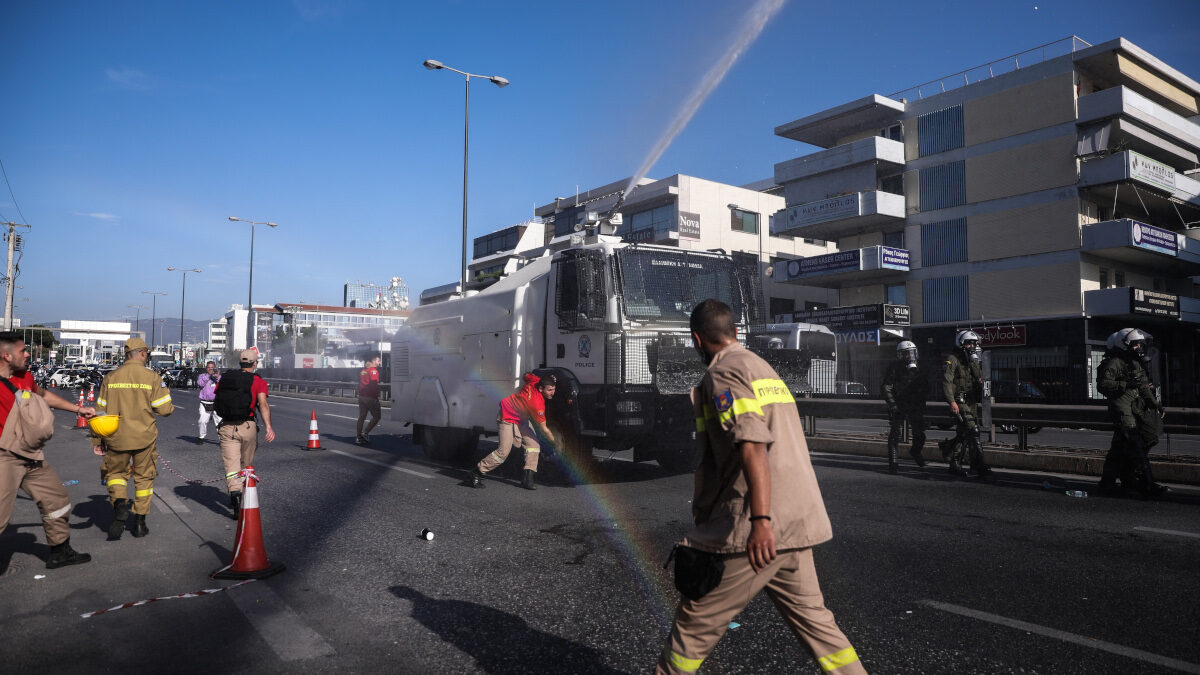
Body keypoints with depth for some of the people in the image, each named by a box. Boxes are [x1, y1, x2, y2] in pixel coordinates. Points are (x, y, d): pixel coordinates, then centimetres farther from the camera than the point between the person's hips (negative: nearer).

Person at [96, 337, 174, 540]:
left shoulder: (110, 378, 1)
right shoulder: (152, 378, -8)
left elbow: (100, 411, 6)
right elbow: (164, 409, -9)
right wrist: (166, 394, 13)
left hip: (116, 438, 1)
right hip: (144, 438, -1)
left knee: (116, 473, 19)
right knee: (144, 478, 14)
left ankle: (119, 503, -9)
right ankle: (139, 522, 17)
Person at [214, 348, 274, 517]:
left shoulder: (225, 378, 9)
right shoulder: (258, 381, -3)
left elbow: (215, 403, 14)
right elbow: (263, 403, -18)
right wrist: (269, 426, -27)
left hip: (226, 427, 1)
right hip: (248, 427, -1)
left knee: (231, 464, -3)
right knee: (245, 465, 17)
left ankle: (235, 492, -28)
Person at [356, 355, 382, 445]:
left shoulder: (362, 371, 15)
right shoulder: (373, 371, -10)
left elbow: (360, 383, 18)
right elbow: (374, 384, -18)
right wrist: (376, 396, -15)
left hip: (361, 397, 8)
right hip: (370, 397, -8)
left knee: (361, 417, 12)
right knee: (376, 416, 1)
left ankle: (358, 437, 13)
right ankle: (365, 433, -5)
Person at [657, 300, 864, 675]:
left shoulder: (723, 373, -9)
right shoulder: (762, 367, 18)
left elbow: (751, 446, -22)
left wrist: (760, 519, -27)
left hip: (760, 529, -9)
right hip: (796, 524, 9)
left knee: (696, 619, 3)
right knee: (811, 616, 17)